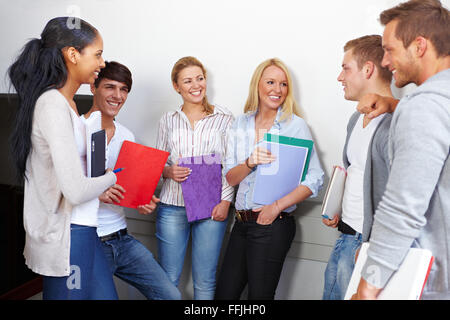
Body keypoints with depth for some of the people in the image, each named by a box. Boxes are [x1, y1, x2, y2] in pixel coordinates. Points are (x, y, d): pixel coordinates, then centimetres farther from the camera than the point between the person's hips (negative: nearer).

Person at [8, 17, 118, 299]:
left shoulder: (66, 103, 11)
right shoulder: (53, 104, -19)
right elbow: (76, 191, -23)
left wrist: (101, 191, 5)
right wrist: (112, 177, -7)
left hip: (83, 229, 9)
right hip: (67, 235, -9)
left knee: (105, 294, 16)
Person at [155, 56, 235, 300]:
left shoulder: (224, 118, 5)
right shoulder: (168, 120, 10)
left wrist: (225, 201, -6)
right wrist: (169, 171, -7)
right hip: (172, 206, 2)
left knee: (205, 281, 5)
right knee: (168, 279, 6)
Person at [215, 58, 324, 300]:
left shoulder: (295, 125, -5)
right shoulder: (241, 124, 8)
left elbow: (315, 179, -10)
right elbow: (230, 178, 4)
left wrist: (277, 206, -16)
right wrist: (250, 163, -16)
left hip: (273, 225, -4)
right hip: (241, 223, 5)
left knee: (259, 294, 7)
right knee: (224, 293, 12)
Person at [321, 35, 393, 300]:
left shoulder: (395, 125, -21)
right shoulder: (357, 119, 12)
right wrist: (340, 212, 10)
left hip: (368, 243, -9)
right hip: (344, 238, 9)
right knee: (330, 294, 19)